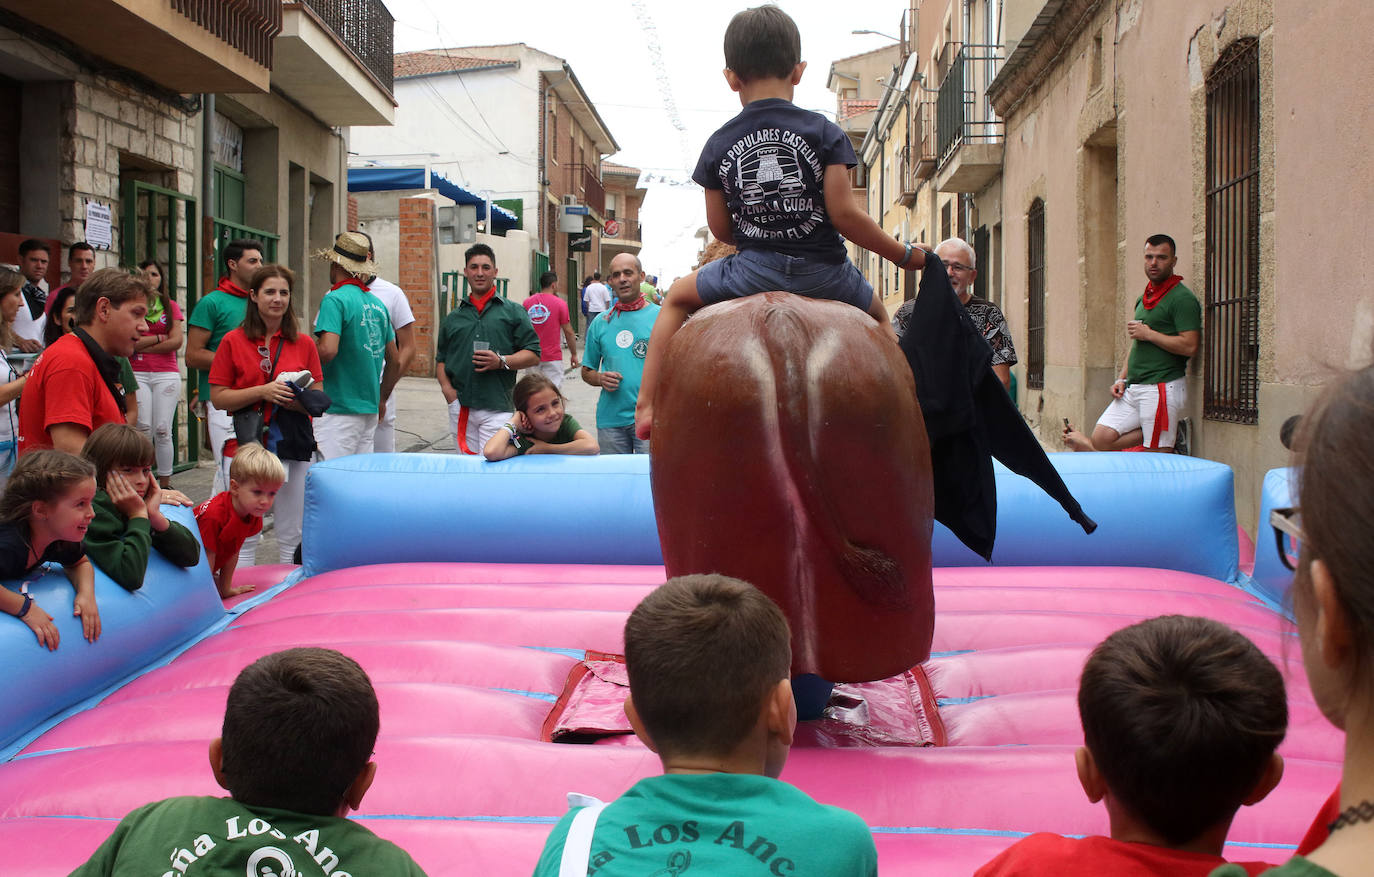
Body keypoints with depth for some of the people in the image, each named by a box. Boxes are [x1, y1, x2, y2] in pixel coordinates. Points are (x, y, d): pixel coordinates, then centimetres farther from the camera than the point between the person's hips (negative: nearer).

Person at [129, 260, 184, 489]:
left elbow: (177, 341, -1)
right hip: (137, 373, -1)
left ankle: (165, 482, 3)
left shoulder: (170, 306, 11)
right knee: (143, 428, -9)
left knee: (162, 430, -3)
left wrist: (143, 346, -3)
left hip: (166, 373, 1)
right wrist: (160, 338, -3)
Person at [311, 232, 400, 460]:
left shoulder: (335, 299, -10)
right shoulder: (378, 304, 13)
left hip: (338, 409, -8)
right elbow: (395, 360, 18)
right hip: (369, 410, 8)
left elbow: (328, 350, -24)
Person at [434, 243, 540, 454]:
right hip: (460, 408, 3)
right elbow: (441, 359, 21)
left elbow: (533, 355, 2)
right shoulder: (453, 318, 17)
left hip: (497, 408, -3)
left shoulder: (513, 312, 7)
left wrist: (501, 362, -13)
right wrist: (446, 387, 2)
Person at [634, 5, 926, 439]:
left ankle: (647, 406, 14)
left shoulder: (719, 145, 1)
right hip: (823, 273, 0)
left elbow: (721, 230, 5)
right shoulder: (823, 132, -5)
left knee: (677, 297, 26)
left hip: (751, 271, 0)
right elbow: (844, 213, -11)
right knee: (877, 314, 32)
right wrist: (905, 254, 0)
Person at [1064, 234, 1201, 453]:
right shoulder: (1143, 299, 20)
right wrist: (1122, 379, 14)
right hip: (1133, 388, 8)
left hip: (1162, 388, -8)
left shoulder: (1182, 299, -8)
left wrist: (1148, 334, -11)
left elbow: (1189, 346, -17)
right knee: (1101, 439, -3)